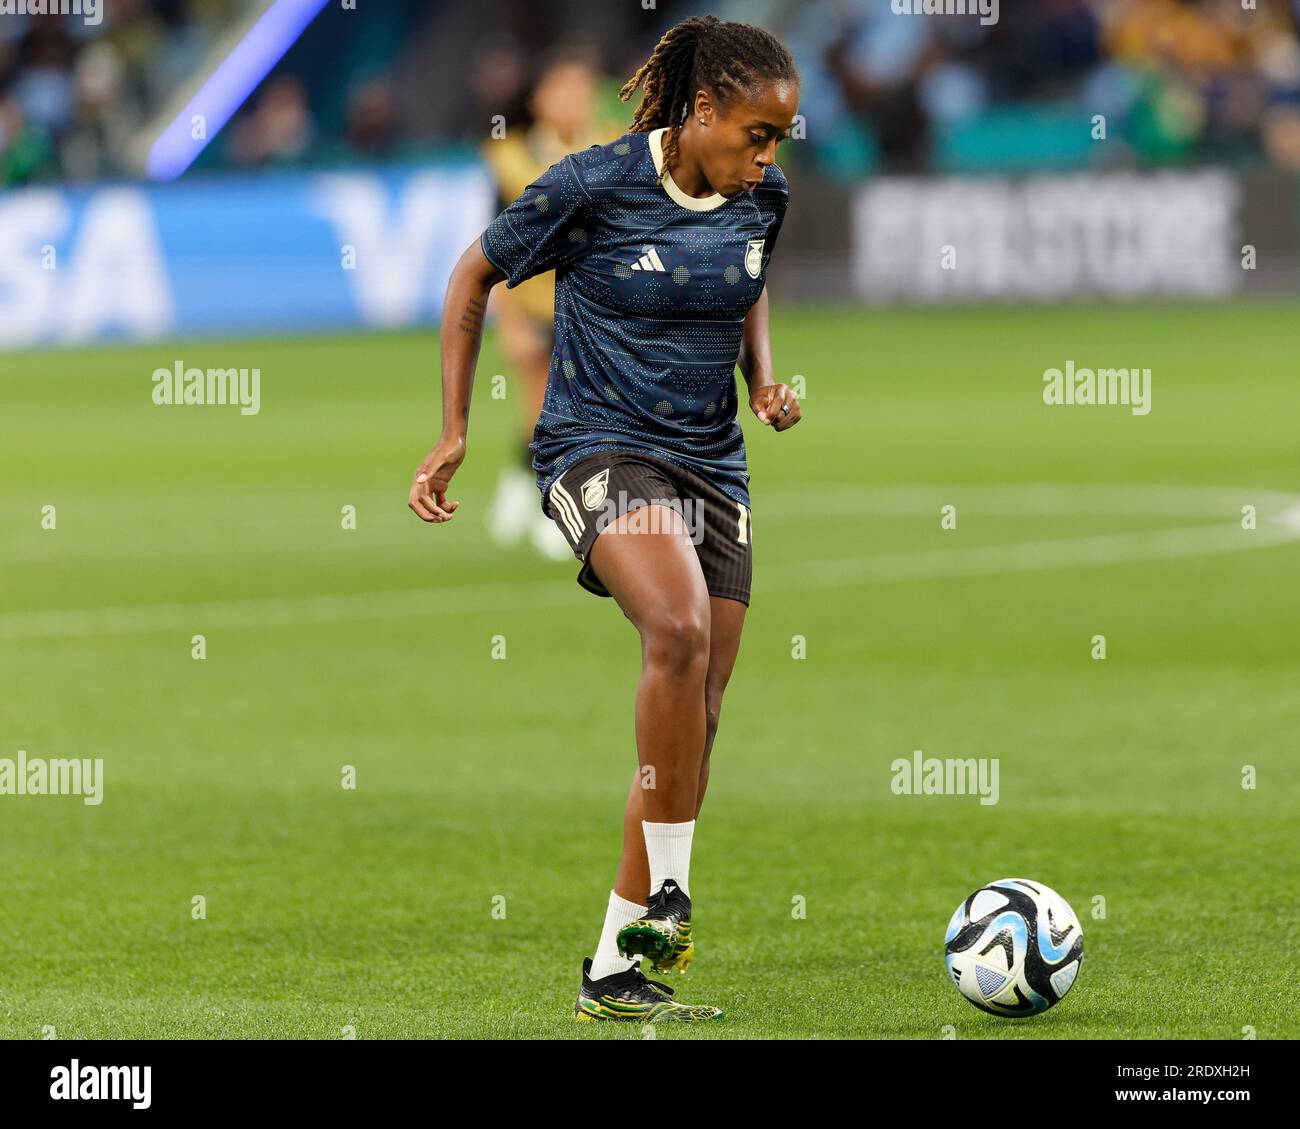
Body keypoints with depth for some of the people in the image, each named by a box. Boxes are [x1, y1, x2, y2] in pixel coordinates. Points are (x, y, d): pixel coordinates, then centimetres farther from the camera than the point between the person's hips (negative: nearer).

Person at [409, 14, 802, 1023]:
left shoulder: (764, 197, 2)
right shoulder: (596, 184, -13)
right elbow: (476, 276, 0)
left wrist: (766, 379, 6)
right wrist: (454, 435, -2)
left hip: (713, 466, 6)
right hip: (600, 447, -6)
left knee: (696, 721, 2)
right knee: (679, 630, -33)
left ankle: (613, 972, 10)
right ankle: (668, 893, -21)